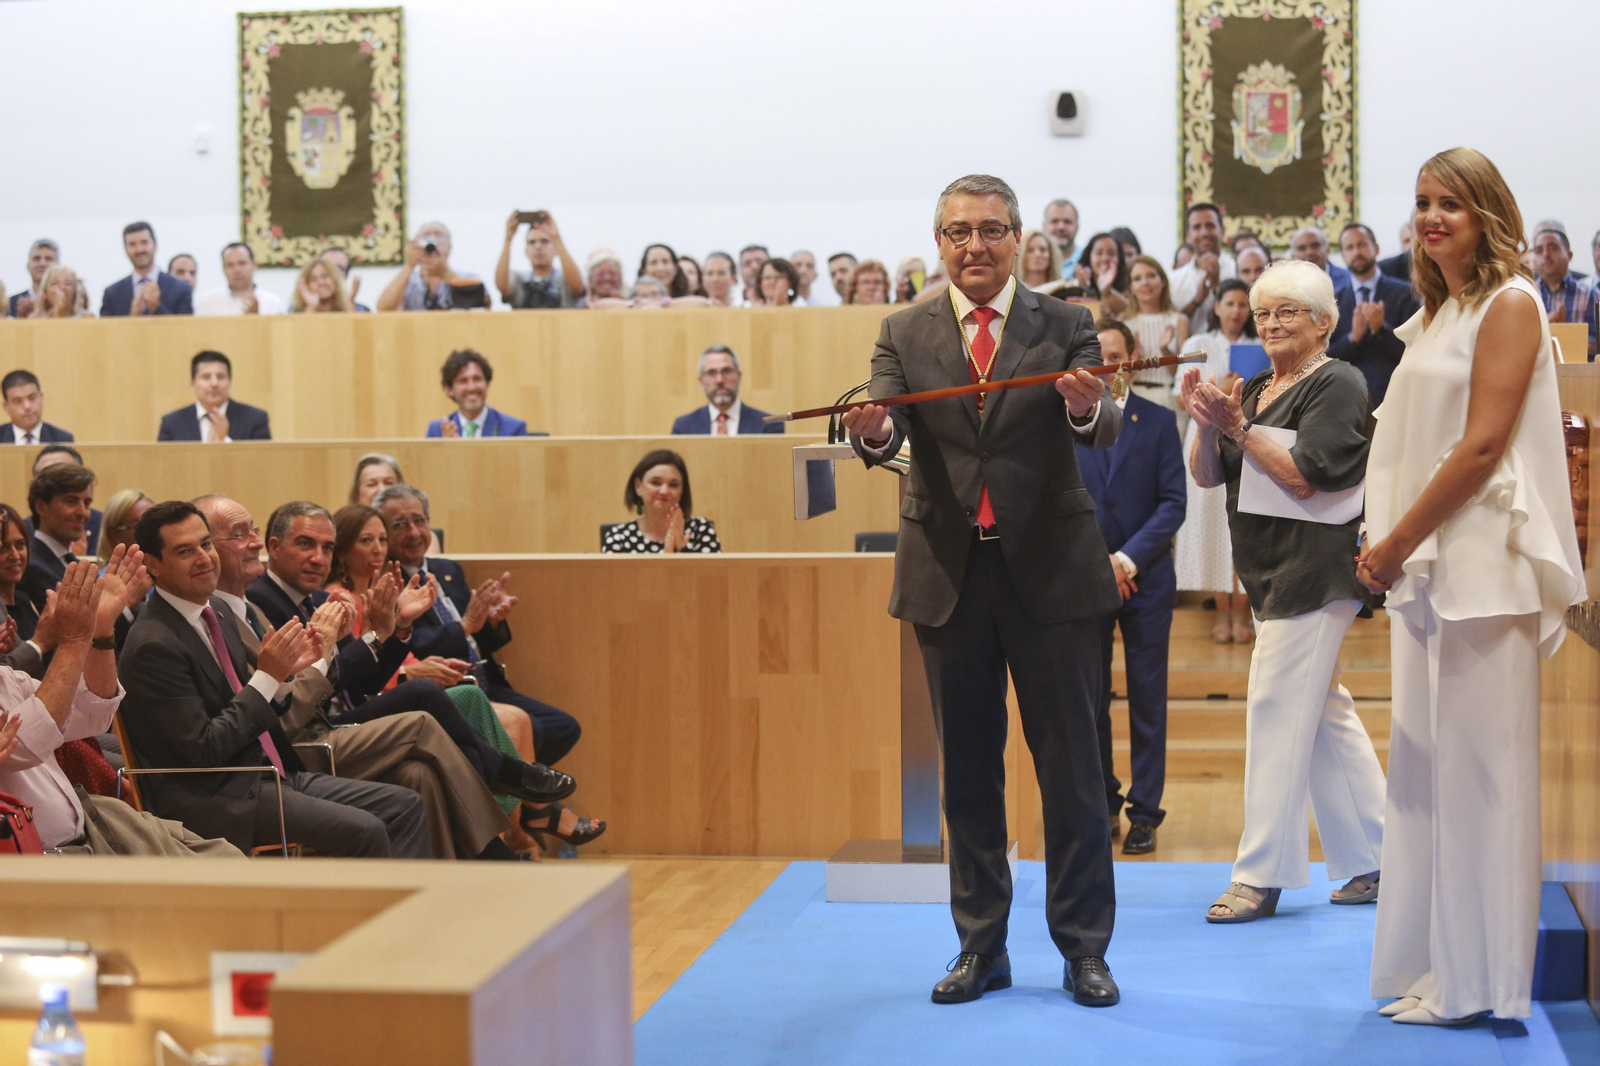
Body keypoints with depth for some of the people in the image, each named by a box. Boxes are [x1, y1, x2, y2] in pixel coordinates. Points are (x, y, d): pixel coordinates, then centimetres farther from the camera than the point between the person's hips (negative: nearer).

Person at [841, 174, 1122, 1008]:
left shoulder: (1065, 327, 1)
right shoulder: (905, 333, 5)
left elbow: (1104, 431, -12)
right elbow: (886, 429, -9)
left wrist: (1088, 408, -36)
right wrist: (871, 432, -33)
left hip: (1048, 571, -2)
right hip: (947, 575, 2)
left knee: (1070, 766, 3)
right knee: (967, 770, 10)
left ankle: (1084, 948, 14)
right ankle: (980, 947, 20)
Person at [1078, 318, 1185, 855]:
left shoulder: (1159, 420, 3)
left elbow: (1173, 503, -2)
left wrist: (1129, 558, -12)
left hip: (1146, 579, -1)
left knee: (1148, 699, 2)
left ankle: (1145, 812, 9)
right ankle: (1102, 805, 18)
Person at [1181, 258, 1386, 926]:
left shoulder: (1337, 385, -8)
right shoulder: (1255, 390, 16)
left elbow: (1306, 479, -17)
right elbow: (1207, 476, 10)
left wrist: (1238, 428, -18)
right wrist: (1206, 424, -7)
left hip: (1313, 569, -9)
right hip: (1272, 573, 9)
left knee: (1277, 709, -10)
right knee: (1323, 712, 11)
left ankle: (1262, 875, -6)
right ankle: (1377, 863, 19)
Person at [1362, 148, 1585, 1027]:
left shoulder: (1508, 303, -7)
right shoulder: (1435, 314, 19)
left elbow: (1484, 443, -15)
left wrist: (1398, 540, -13)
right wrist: (1390, 547, 5)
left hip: (1478, 563, -9)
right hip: (1424, 564, 9)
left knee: (1475, 766, -4)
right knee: (1426, 767, 10)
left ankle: (1473, 980, 4)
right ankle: (1434, 961, 17)